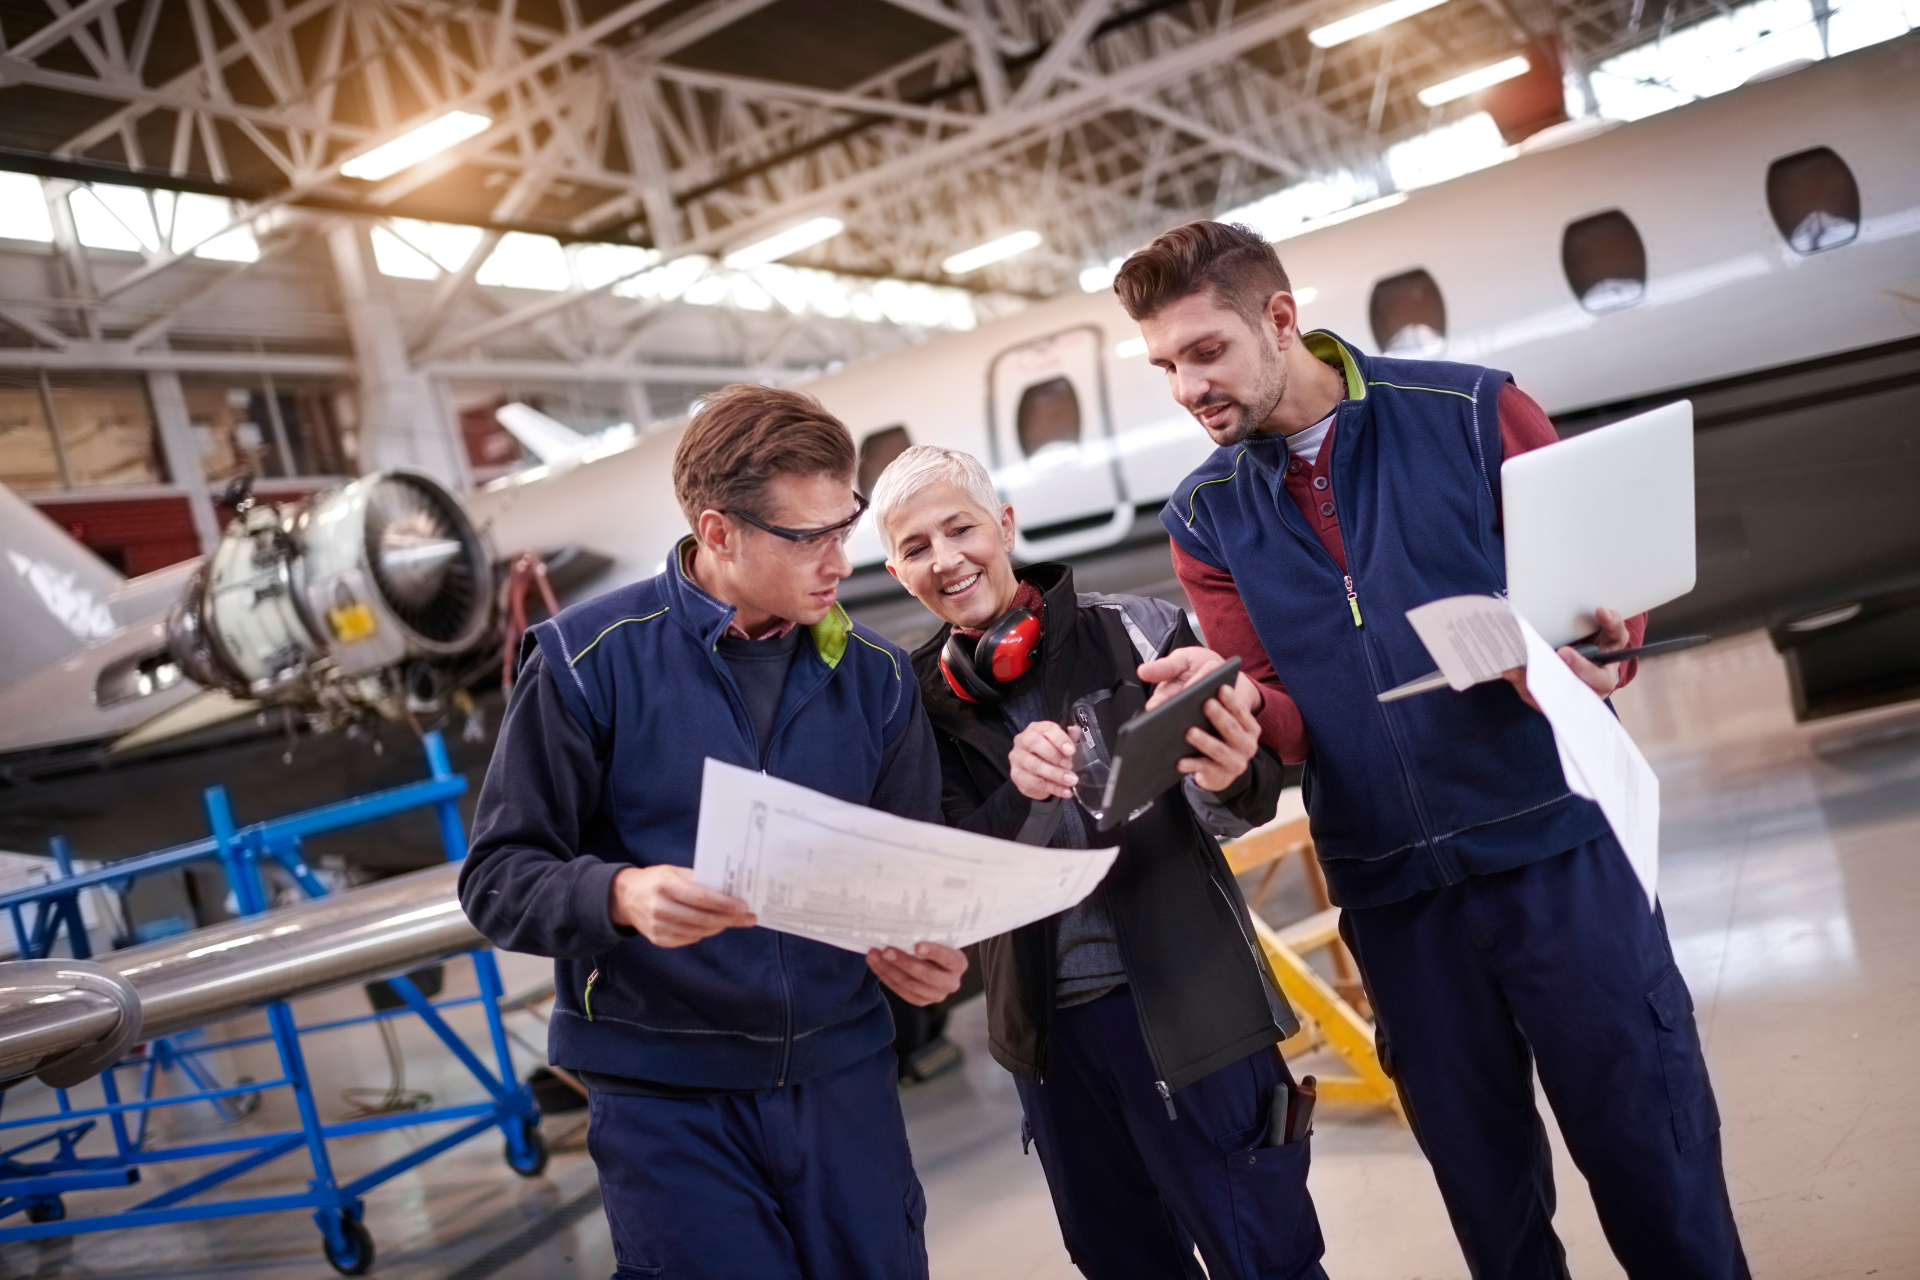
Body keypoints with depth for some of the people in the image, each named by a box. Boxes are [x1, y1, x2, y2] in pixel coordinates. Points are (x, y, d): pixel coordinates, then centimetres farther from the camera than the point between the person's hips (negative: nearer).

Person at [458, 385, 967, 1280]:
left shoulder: (875, 675, 4)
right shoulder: (590, 660, -8)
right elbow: (499, 878, -8)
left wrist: (922, 952, -9)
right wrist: (624, 895, -27)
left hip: (842, 1073, 4)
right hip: (664, 1092, -3)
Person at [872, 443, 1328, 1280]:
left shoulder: (1135, 631, -6)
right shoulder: (923, 700, 2)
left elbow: (1242, 806, -7)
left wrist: (1228, 778, -31)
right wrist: (1017, 794, -26)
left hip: (1181, 998, -3)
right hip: (1047, 1026, 4)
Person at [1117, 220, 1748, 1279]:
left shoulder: (1473, 412, -4)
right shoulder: (1206, 516, 4)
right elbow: (1282, 707, 3)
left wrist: (1597, 655, -21)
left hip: (1554, 847, -2)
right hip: (1390, 888, 3)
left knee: (1651, 1155, 6)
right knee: (1485, 1185, 14)